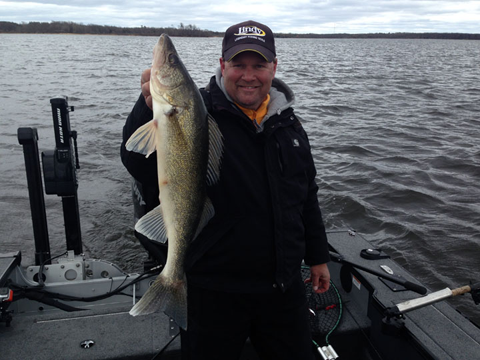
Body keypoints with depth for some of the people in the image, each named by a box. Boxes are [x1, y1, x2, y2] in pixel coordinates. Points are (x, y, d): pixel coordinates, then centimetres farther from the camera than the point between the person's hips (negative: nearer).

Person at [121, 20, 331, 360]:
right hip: (214, 290, -4)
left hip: (284, 285, 5)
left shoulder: (288, 123, 5)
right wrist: (149, 108, -44)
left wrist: (318, 257, 16)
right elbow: (142, 167, -26)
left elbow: (307, 197, 13)